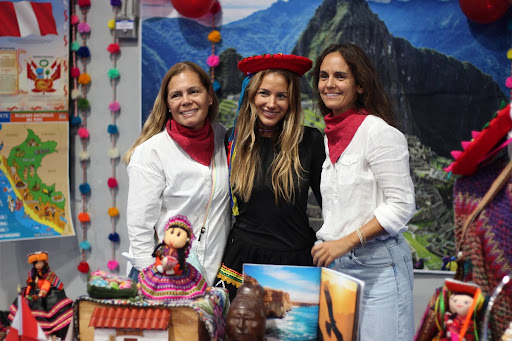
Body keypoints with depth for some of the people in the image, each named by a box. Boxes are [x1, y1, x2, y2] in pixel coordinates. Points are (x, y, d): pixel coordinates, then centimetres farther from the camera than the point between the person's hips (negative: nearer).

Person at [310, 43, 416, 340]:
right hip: (333, 265, 6)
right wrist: (325, 247, 8)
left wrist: (346, 242, -17)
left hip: (376, 265, -6)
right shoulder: (330, 137, 13)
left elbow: (401, 205, -13)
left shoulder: (379, 132, -8)